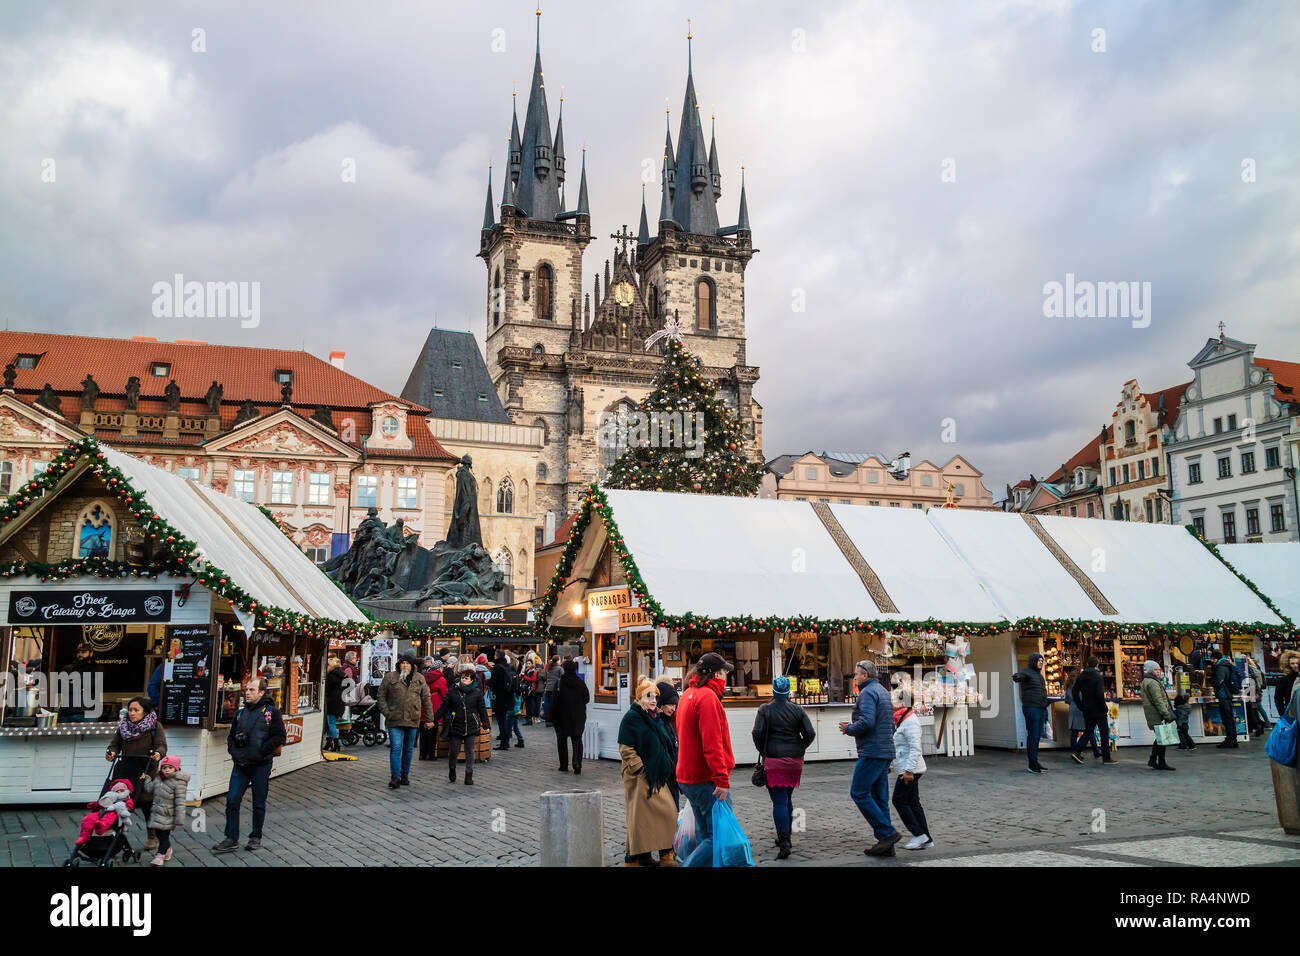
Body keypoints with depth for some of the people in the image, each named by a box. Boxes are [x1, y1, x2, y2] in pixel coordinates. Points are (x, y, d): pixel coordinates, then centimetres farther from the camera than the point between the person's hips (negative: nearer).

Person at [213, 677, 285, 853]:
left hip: (261, 765, -5)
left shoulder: (271, 712, -5)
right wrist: (232, 748, 4)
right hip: (240, 764, 5)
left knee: (258, 803, 6)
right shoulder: (241, 712, 12)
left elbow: (279, 737, -9)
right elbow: (231, 734, 23)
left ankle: (256, 837, 20)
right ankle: (231, 839, 9)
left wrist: (262, 751, -16)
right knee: (232, 800, 0)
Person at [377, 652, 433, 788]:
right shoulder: (390, 677, 3)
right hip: (395, 720, -2)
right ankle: (395, 778, -7)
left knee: (408, 750, 11)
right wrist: (386, 712, -6)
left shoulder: (419, 679, 8)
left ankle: (405, 775, 23)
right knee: (396, 749, -9)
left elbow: (426, 699, 10)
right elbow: (381, 695, 5)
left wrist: (429, 719, 7)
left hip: (413, 720, 2)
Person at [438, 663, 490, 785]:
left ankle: (469, 775, 10)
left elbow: (482, 709, 6)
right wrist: (434, 719, 3)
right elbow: (444, 707, 7)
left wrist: (486, 725, 3)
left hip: (471, 727, 0)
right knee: (453, 751, 4)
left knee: (470, 752, 2)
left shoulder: (477, 692, 1)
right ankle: (452, 769, 31)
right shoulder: (452, 690, 1)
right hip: (455, 726, 0)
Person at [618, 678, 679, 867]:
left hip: (656, 775, 8)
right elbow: (626, 750, -14)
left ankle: (665, 854, 16)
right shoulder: (631, 717, -11)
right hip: (640, 777, -8)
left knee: (667, 812, 6)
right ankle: (634, 857, 8)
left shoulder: (654, 717, 14)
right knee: (640, 816, -3)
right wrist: (640, 770, -17)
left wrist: (665, 769, 16)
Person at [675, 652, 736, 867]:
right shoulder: (707, 697, -14)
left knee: (705, 836, 14)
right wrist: (722, 779, -23)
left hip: (689, 778, 10)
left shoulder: (688, 695, 17)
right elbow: (712, 743, -21)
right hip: (708, 779, -10)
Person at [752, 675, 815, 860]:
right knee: (787, 798, 20)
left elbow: (757, 733, -11)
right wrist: (799, 749, 12)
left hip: (773, 761, -3)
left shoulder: (765, 710, -3)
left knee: (779, 801, -5)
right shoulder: (797, 710, 5)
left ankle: (784, 843, -15)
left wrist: (763, 751, 5)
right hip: (795, 761, 4)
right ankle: (785, 837, 29)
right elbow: (810, 733, -1)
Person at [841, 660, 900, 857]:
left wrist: (848, 729, -6)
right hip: (885, 752, 10)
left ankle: (887, 833, -10)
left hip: (872, 752, -10)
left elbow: (866, 722, -25)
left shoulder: (867, 692, -11)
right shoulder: (883, 691, 20)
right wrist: (853, 726, 18)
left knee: (858, 792, -7)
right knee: (879, 797, 10)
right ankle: (885, 843, 10)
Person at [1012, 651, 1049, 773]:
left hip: (1041, 709, 9)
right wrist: (1016, 677, -56)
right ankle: (1032, 765, -4)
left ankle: (1035, 762, 18)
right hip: (1031, 708, -8)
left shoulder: (1039, 674, 21)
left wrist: (1045, 710, 23)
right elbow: (1018, 676, -30)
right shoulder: (1026, 671, -6)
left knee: (1037, 736, 11)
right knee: (1032, 736, -7)